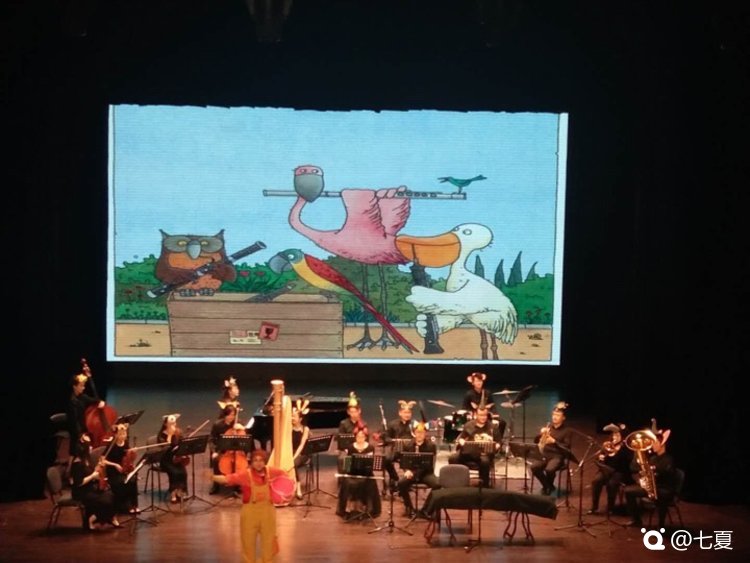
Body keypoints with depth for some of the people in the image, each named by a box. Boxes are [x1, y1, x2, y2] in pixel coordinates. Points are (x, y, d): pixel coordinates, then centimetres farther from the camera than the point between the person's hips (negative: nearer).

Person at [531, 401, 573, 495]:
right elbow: (535, 441, 11)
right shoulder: (548, 427, 12)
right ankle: (546, 486, 1)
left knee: (549, 469, -34)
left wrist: (554, 441, -21)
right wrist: (541, 434, -10)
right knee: (534, 467, -26)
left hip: (558, 456, -4)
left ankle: (549, 486, 0)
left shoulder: (567, 431, 0)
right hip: (545, 454, 4)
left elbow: (566, 448, -10)